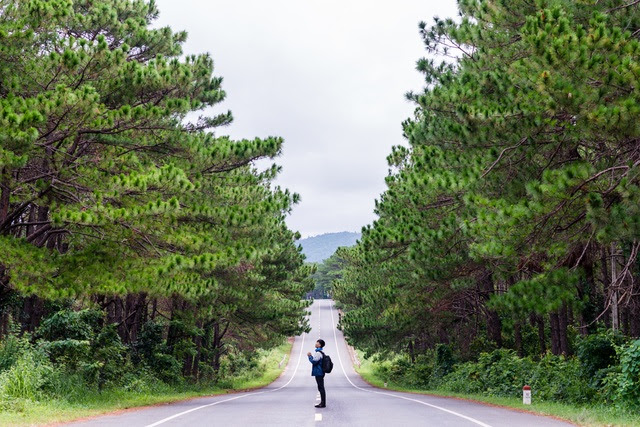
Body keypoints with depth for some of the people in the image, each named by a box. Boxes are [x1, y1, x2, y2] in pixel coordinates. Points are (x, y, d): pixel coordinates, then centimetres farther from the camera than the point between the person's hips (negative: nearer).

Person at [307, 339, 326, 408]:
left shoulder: (318, 353, -17)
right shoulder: (321, 352, 15)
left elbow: (314, 361, -21)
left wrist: (310, 356, -8)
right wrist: (311, 356, 11)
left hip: (318, 373, -10)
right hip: (320, 372, 10)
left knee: (321, 388, -7)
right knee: (321, 388, 14)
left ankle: (323, 404, -5)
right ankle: (322, 402, 20)